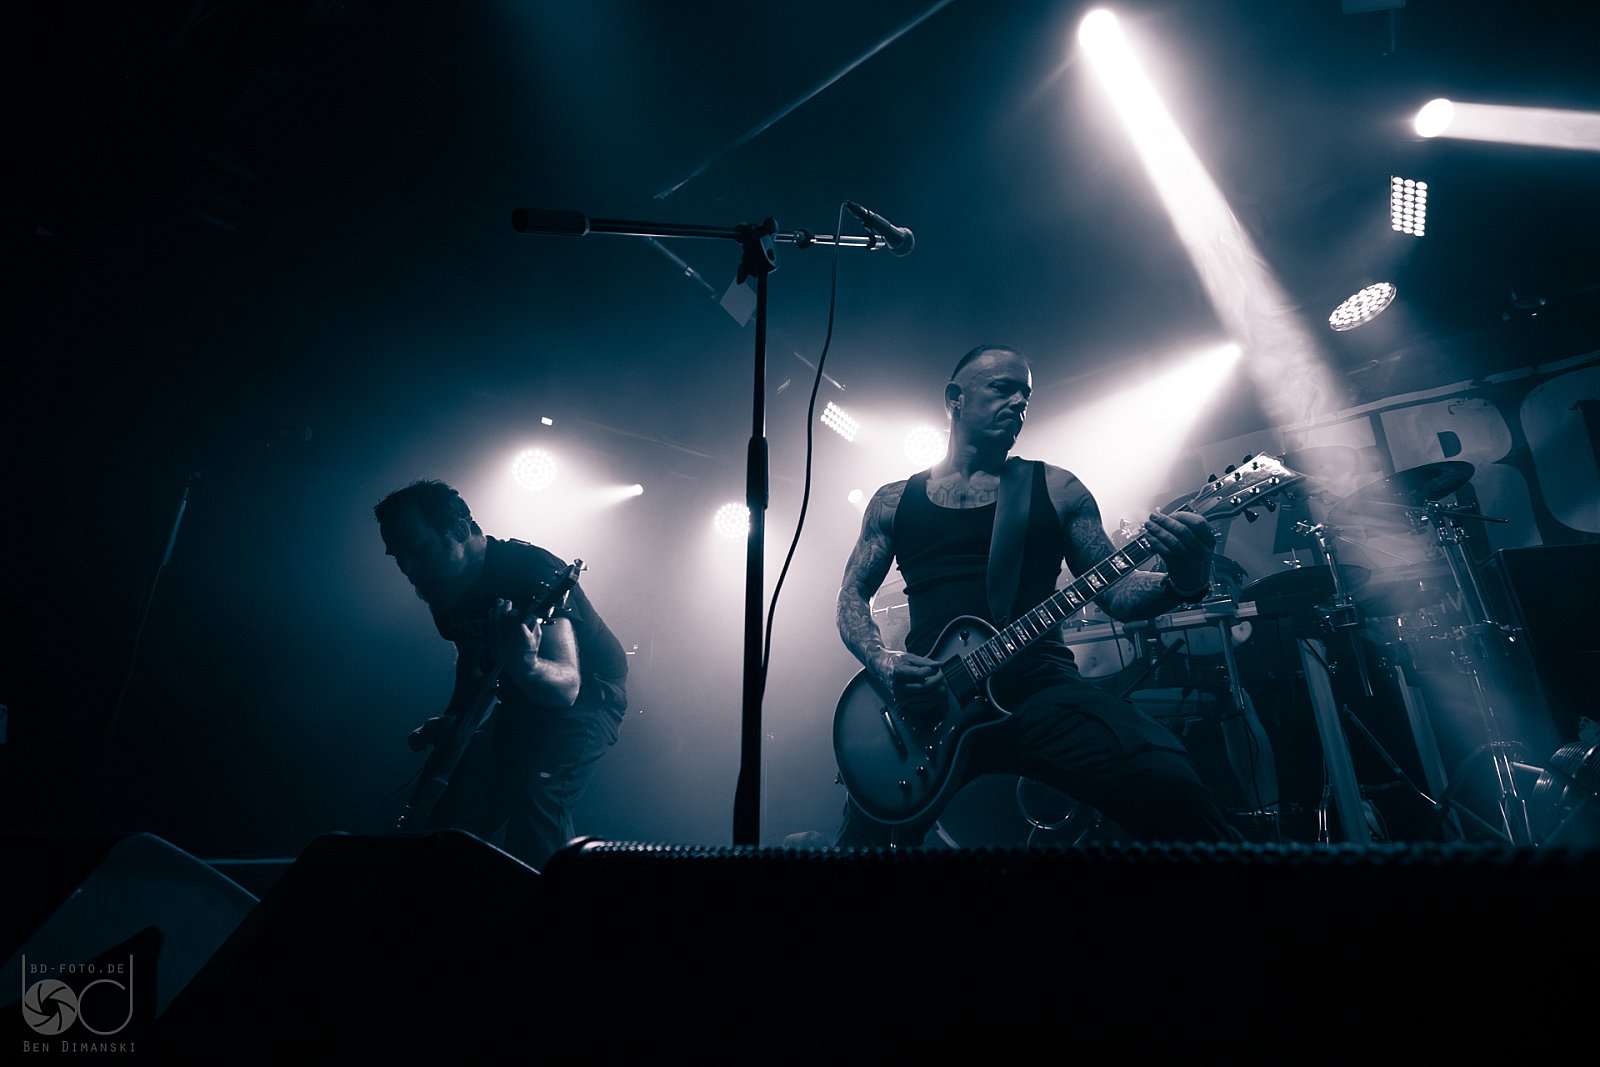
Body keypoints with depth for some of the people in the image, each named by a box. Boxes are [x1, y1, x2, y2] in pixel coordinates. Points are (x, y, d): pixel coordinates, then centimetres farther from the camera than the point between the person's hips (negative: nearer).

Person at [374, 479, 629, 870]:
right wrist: (452, 720, -3)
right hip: (522, 702, 8)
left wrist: (525, 665, -57)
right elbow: (470, 659, 13)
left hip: (589, 695, -8)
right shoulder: (445, 590, -4)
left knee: (537, 789, -30)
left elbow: (567, 688, -36)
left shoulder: (533, 572, -29)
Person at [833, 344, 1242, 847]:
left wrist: (1181, 584, -11)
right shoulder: (895, 501, 14)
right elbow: (852, 595, 14)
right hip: (923, 700, 2)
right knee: (865, 834, -13)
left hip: (1038, 686, -1)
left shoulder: (1057, 489, 13)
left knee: (1170, 784, -28)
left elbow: (1113, 589, 11)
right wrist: (883, 663, -6)